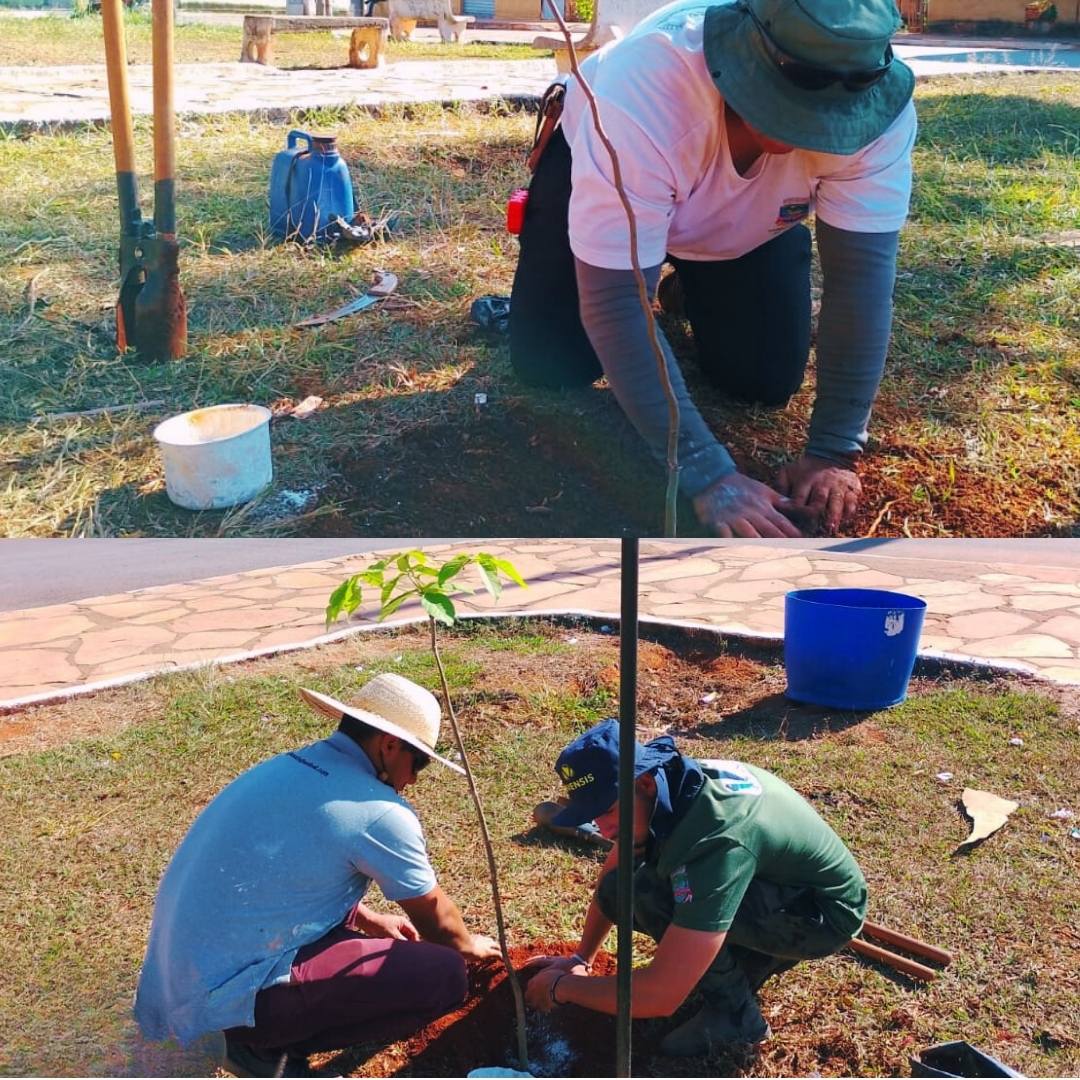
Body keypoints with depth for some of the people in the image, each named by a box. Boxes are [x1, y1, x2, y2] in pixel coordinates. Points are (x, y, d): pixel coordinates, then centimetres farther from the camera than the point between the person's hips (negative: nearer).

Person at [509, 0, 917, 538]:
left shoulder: (878, 107, -37)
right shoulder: (642, 94, -45)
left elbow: (863, 269, -32)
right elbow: (615, 300, -44)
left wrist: (834, 453, -36)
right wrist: (706, 475, -47)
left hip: (753, 215, 3)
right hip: (597, 170, -2)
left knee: (765, 380, -7)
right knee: (551, 366, -13)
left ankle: (696, 285, 25)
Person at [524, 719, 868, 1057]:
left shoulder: (714, 838, -38)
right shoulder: (667, 781, -12)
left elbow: (662, 996, -37)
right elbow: (613, 874, 10)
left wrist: (563, 986, -23)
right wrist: (581, 959, 9)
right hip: (778, 881, 9)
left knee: (650, 893, -27)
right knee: (620, 890, 1)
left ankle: (733, 1011, -6)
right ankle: (760, 954, 12)